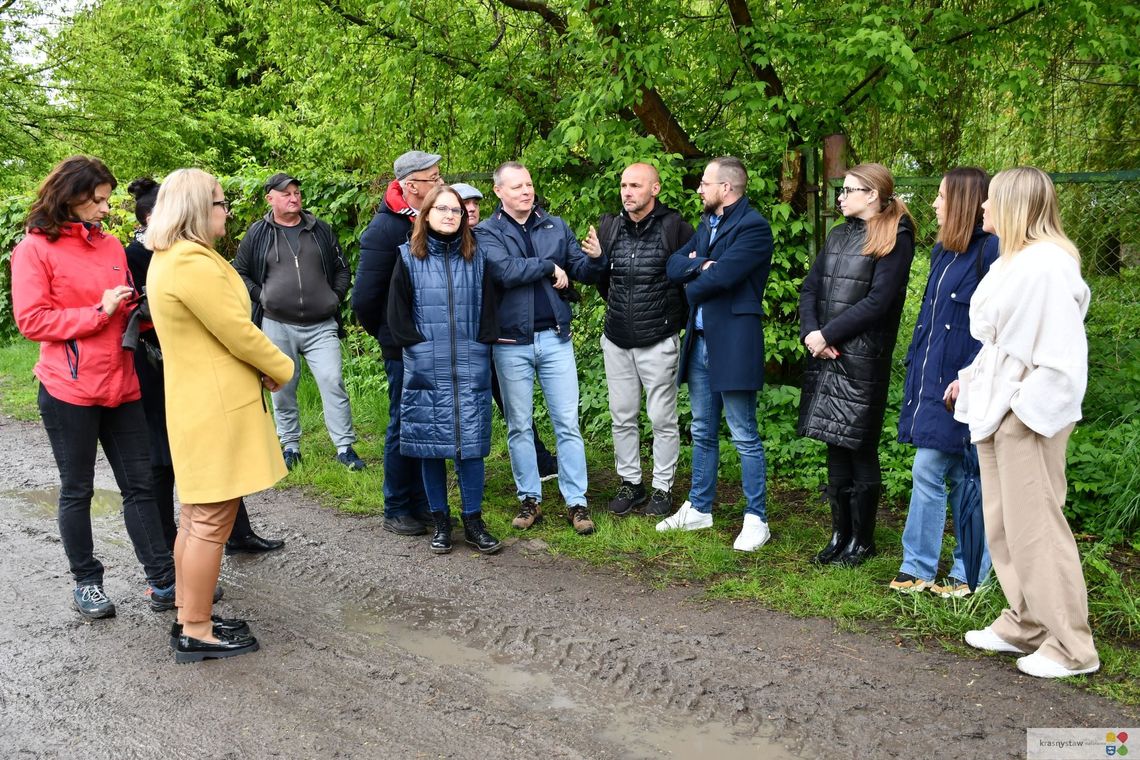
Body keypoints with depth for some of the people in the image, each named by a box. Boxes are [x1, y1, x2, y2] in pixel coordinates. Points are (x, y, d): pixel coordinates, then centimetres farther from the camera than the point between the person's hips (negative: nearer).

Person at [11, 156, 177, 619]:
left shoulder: (111, 245, 9)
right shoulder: (34, 249, -6)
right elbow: (31, 321, -12)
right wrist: (98, 311, -17)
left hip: (121, 386, 5)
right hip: (69, 390, -5)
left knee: (140, 485, 8)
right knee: (77, 491, 9)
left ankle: (163, 579, 15)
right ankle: (86, 583, 24)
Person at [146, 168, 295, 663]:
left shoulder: (168, 257, 13)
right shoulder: (193, 262, -20)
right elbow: (239, 333, -19)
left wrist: (260, 368, 4)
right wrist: (282, 369, -2)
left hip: (196, 402, 11)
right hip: (217, 406, -11)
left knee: (196, 517, 17)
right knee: (212, 522, -2)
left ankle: (188, 617, 28)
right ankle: (196, 634, 8)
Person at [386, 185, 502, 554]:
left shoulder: (475, 257, 8)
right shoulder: (409, 257, 3)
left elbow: (488, 310, 10)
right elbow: (397, 315, 3)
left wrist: (479, 348, 0)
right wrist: (422, 347, -3)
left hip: (470, 370, 1)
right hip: (426, 372, -1)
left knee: (471, 442, 0)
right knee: (431, 445, 4)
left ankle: (473, 522, 11)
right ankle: (441, 522, 17)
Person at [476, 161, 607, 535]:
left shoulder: (556, 226, 8)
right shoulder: (487, 232, -2)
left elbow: (584, 272, 4)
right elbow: (504, 271, -20)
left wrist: (595, 258, -18)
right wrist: (550, 267, -11)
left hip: (555, 338, 2)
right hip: (511, 342, -1)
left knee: (568, 423, 3)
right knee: (519, 426, 9)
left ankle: (576, 501, 10)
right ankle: (529, 499, 21)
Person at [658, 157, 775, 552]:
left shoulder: (753, 227, -12)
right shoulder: (708, 224, 16)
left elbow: (720, 277, -23)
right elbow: (673, 264, 8)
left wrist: (692, 286, -3)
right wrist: (700, 264, -12)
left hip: (733, 343, -9)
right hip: (700, 341, 9)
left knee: (745, 437, -1)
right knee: (702, 433, 17)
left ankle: (756, 519, 9)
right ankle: (699, 508, 29)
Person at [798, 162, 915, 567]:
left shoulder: (895, 239, -5)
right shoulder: (839, 236, 17)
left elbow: (878, 301, -14)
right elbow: (810, 287, 12)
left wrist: (828, 334, -14)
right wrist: (811, 333, -6)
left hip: (863, 358, -7)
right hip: (825, 355, 7)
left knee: (859, 448, 1)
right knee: (835, 446, 11)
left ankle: (861, 540, 14)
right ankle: (840, 533, 22)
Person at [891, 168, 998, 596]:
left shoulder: (990, 251, -11)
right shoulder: (943, 251, 15)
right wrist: (915, 365, 16)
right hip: (931, 379, 8)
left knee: (965, 476, 3)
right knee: (928, 471, 9)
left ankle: (970, 573, 18)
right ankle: (917, 567, 16)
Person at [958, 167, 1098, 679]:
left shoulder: (1047, 266, -18)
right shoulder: (1011, 262, 12)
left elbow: (1062, 354, -21)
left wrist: (1028, 411, -19)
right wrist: (971, 379, 12)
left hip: (1029, 417, -10)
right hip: (996, 410, 10)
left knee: (1036, 528, -3)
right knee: (1002, 527, 15)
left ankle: (1071, 646, 9)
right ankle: (1024, 625, 27)